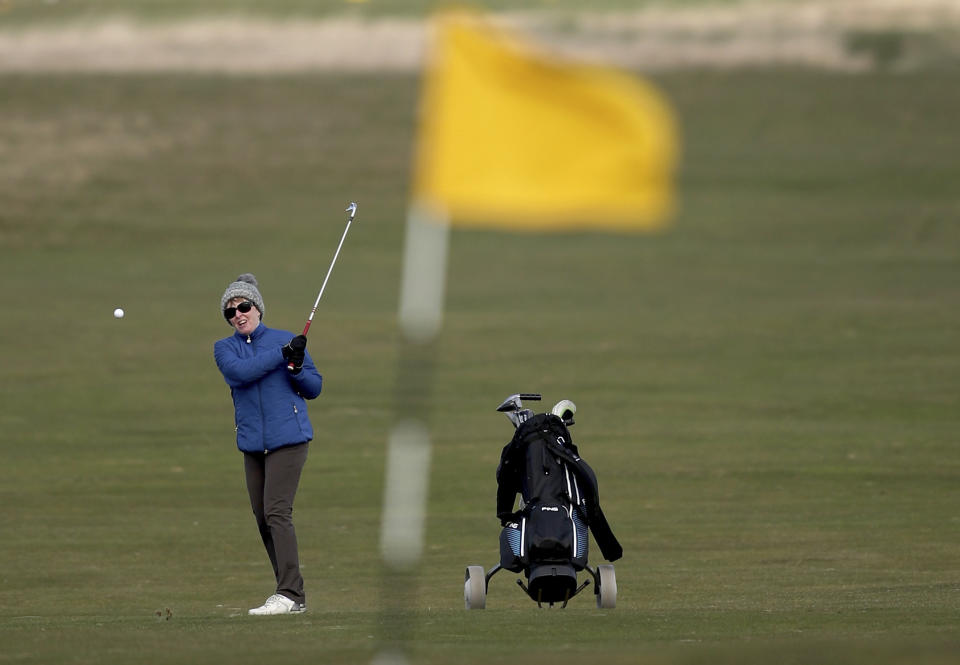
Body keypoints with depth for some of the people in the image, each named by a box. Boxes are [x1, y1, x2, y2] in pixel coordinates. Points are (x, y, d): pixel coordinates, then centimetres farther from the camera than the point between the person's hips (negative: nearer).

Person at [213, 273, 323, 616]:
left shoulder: (286, 340, 5)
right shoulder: (225, 348, 9)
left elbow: (314, 388, 9)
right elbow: (239, 372, -13)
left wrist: (297, 369, -12)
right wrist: (282, 355, -16)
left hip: (288, 438, -4)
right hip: (252, 443, 4)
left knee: (277, 512, -15)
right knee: (263, 519, 5)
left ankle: (290, 594, -18)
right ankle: (291, 594, 12)